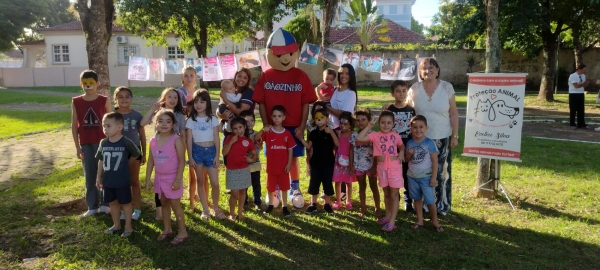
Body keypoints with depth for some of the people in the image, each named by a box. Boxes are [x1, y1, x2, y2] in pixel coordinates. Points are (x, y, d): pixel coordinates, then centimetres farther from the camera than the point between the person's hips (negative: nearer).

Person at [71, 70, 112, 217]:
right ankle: (92, 206, 18)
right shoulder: (76, 102, 1)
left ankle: (105, 203, 18)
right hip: (86, 144, 2)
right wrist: (77, 147, 1)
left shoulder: (104, 101, -3)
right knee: (89, 176, 9)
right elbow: (74, 126, 4)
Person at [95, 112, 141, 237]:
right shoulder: (103, 143, -2)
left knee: (125, 203, 8)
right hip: (107, 180, 5)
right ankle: (116, 225, 34)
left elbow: (136, 154, 2)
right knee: (112, 203, 18)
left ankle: (128, 227, 21)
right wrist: (99, 177, 10)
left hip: (122, 180, -5)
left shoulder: (126, 142, -16)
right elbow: (101, 161, 8)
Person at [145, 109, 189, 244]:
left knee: (175, 204, 3)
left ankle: (182, 232, 16)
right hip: (159, 178, 6)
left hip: (172, 178, -6)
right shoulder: (153, 140, 0)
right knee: (164, 203, 17)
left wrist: (178, 179, -18)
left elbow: (182, 161, -15)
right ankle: (167, 229, 32)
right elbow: (151, 161, 7)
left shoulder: (176, 140, -16)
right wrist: (148, 179, 5)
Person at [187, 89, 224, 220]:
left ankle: (216, 209, 17)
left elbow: (216, 139, 1)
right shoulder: (191, 120, 1)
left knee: (215, 183, -2)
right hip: (197, 151, 0)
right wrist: (190, 157, -4)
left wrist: (217, 156, -3)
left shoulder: (213, 119, 1)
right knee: (200, 181, 7)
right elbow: (189, 140, 1)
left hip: (210, 151, 0)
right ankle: (205, 209, 19)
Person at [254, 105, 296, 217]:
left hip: (283, 166, 0)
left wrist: (289, 164, -5)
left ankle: (284, 206, 21)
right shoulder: (267, 132, -5)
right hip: (271, 166, 0)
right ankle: (270, 205, 30)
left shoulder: (287, 133, -3)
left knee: (284, 187, 9)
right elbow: (256, 138, -20)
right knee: (271, 187, 13)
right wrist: (262, 130, -37)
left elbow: (290, 150, 0)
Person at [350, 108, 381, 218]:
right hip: (359, 166, 3)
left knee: (374, 187, 9)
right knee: (362, 187, 15)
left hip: (371, 165, -3)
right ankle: (363, 208, 26)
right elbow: (351, 151, 5)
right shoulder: (353, 135, -1)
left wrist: (375, 166, -12)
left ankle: (378, 208, 19)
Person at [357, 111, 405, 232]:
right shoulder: (375, 135, -5)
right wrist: (369, 127, -14)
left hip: (394, 167, -1)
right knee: (386, 194, 17)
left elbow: (401, 146, 17)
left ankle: (392, 222, 5)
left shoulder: (395, 136, -1)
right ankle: (388, 216, 34)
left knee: (394, 195, 2)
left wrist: (401, 153, -4)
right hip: (382, 168, 2)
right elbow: (359, 138, -15)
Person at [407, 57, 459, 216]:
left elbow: (453, 113, -1)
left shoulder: (447, 87, -5)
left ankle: (441, 206, 21)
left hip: (442, 138, -1)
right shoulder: (414, 89, -2)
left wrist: (455, 135, -4)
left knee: (441, 173, 7)